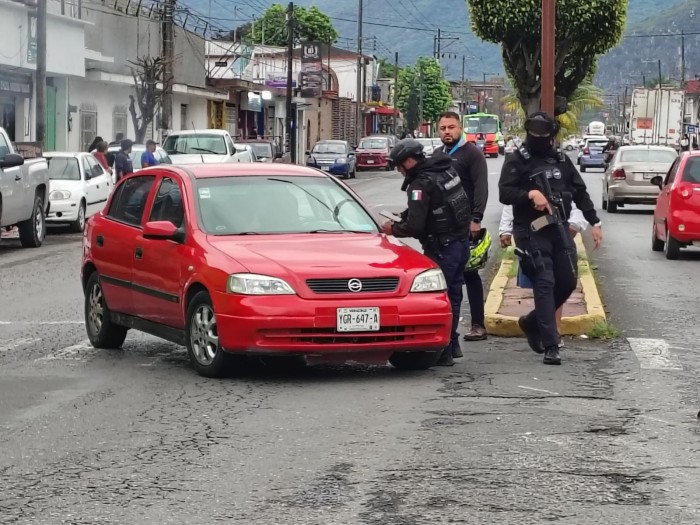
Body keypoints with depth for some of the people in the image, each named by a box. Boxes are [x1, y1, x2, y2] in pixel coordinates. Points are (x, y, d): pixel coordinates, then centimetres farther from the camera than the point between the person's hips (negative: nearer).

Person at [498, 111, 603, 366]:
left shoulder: (561, 160, 14)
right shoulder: (516, 161, -1)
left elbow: (580, 192, 17)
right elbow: (504, 193, -10)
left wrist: (594, 222, 12)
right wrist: (530, 194, -27)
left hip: (559, 230, 5)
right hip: (531, 232, -5)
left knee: (568, 281, 4)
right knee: (544, 284, -11)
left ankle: (532, 322, 26)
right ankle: (551, 346, -11)